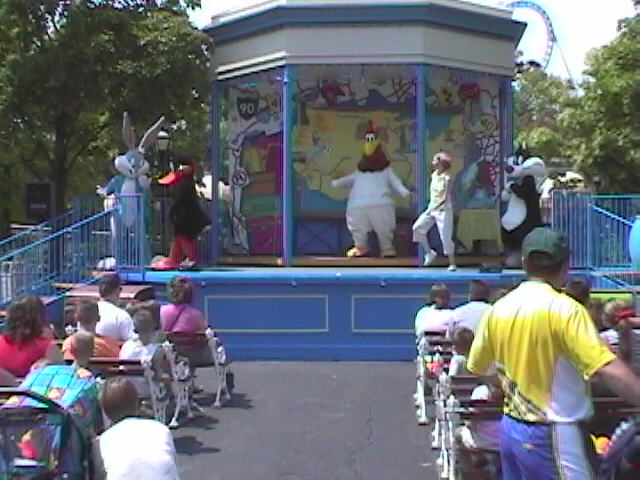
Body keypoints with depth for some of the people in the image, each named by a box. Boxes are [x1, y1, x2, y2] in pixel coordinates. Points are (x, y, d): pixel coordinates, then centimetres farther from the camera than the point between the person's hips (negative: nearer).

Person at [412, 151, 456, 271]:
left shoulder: (446, 178, -15)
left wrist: (433, 208, -27)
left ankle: (452, 264, 6)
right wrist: (430, 208, 11)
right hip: (432, 208, 7)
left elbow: (445, 198, -20)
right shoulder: (434, 175, 5)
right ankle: (429, 252, 9)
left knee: (446, 237, -5)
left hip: (444, 210, -7)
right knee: (417, 228, -6)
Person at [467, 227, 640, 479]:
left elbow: (476, 366, 14)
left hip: (510, 428, 7)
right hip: (553, 436, -7)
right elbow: (608, 370, -26)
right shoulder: (565, 309, -17)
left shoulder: (498, 309, 3)